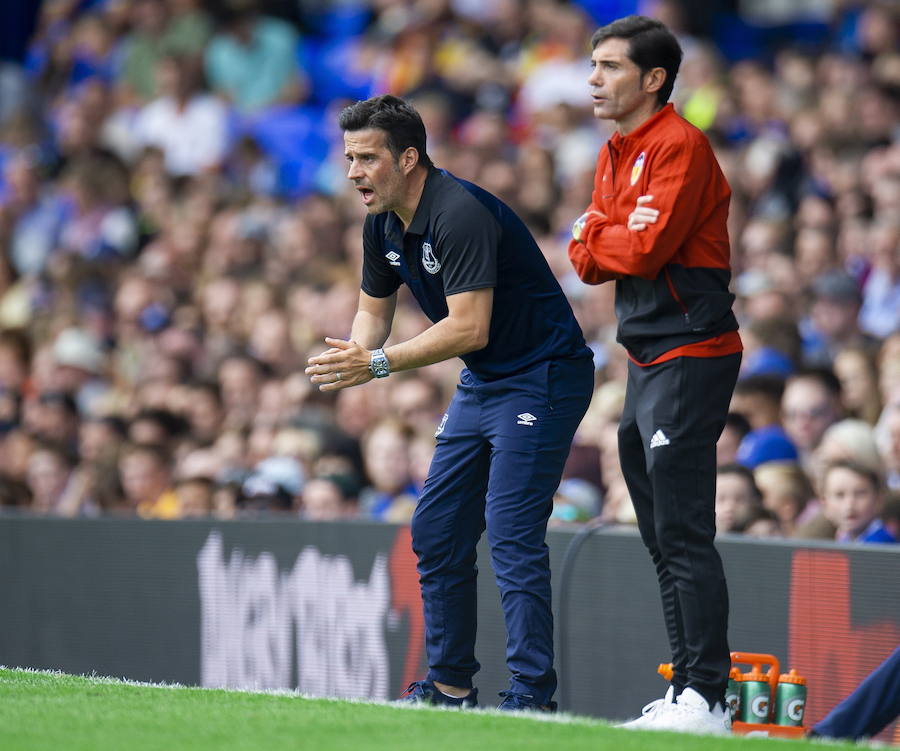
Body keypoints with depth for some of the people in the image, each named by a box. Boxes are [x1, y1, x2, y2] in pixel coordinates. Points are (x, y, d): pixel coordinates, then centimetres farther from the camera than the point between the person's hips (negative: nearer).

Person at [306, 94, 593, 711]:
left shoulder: (460, 215, -26)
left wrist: (379, 363, -31)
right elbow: (375, 308, 14)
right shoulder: (384, 225, 3)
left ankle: (532, 697, -16)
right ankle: (450, 686, 18)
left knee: (512, 535, -17)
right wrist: (355, 358, -9)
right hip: (482, 382, 10)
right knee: (436, 532, 10)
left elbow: (470, 328, -32)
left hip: (542, 377, -10)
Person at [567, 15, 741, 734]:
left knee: (684, 533, -14)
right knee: (662, 538, 12)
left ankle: (707, 698, -14)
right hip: (645, 359, 10)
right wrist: (618, 241, -8)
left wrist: (601, 238, -1)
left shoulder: (680, 147, -11)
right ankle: (685, 690, 18)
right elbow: (587, 259, 12)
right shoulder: (615, 156, 18)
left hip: (690, 354, -10)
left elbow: (645, 248, -20)